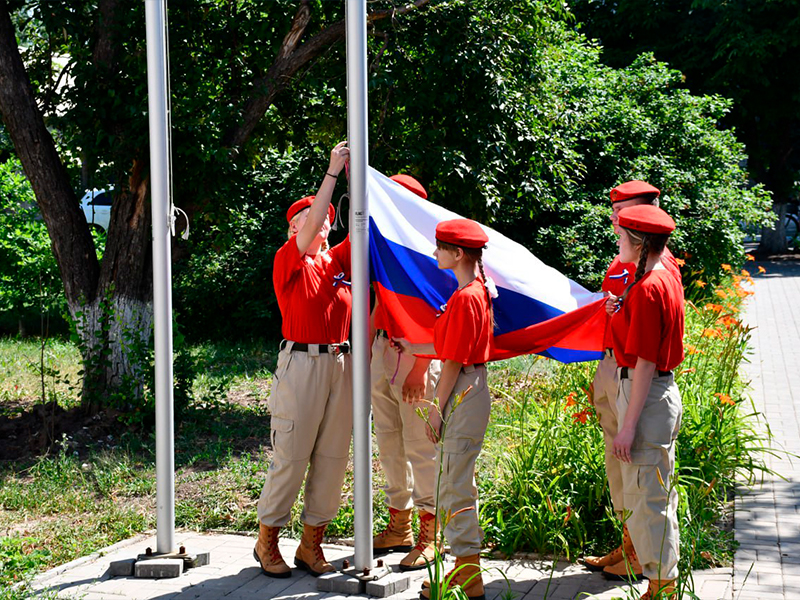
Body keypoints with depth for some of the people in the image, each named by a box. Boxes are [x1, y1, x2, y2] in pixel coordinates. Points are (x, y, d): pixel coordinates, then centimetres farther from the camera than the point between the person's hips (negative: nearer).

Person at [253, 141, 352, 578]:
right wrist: (332, 172, -11)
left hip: (341, 364, 6)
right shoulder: (289, 260, 0)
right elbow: (311, 226, -15)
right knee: (290, 457, -3)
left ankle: (312, 543, 13)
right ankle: (267, 540, 9)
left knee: (332, 457, 5)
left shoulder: (338, 260, 15)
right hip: (302, 363, -6)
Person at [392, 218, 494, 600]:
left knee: (456, 484, -5)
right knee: (453, 480, 15)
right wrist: (414, 349, 29)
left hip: (462, 394, -10)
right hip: (469, 389, 10)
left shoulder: (464, 298, -18)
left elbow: (454, 360, -17)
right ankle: (465, 569, 21)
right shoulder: (479, 290, 13)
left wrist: (438, 408, -13)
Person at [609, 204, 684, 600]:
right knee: (658, 495, 18)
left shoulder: (647, 288, -19)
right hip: (664, 391, 10)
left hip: (646, 396, -10)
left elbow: (645, 362, -21)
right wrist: (622, 313, 8)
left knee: (645, 497, -3)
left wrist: (628, 426, -19)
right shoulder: (667, 278, 10)